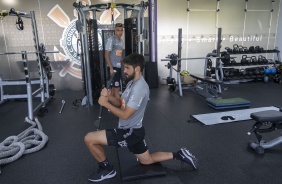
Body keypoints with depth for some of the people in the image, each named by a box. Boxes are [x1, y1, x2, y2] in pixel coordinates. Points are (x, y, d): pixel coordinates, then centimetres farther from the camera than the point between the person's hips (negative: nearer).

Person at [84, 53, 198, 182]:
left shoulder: (139, 88, -25)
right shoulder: (132, 83, 8)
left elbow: (125, 114, -26)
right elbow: (120, 102, 11)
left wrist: (105, 103, -19)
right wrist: (108, 96, -8)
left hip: (130, 132, -10)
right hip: (132, 130, 10)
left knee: (89, 139, -10)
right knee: (147, 160, 25)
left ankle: (107, 169, 9)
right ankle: (179, 155, 26)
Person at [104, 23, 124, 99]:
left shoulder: (121, 41, 11)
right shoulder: (111, 40, -12)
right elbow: (106, 55, -14)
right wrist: (111, 68, -18)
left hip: (119, 67, 8)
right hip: (113, 67, -8)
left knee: (114, 87, 15)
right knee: (117, 87, -4)